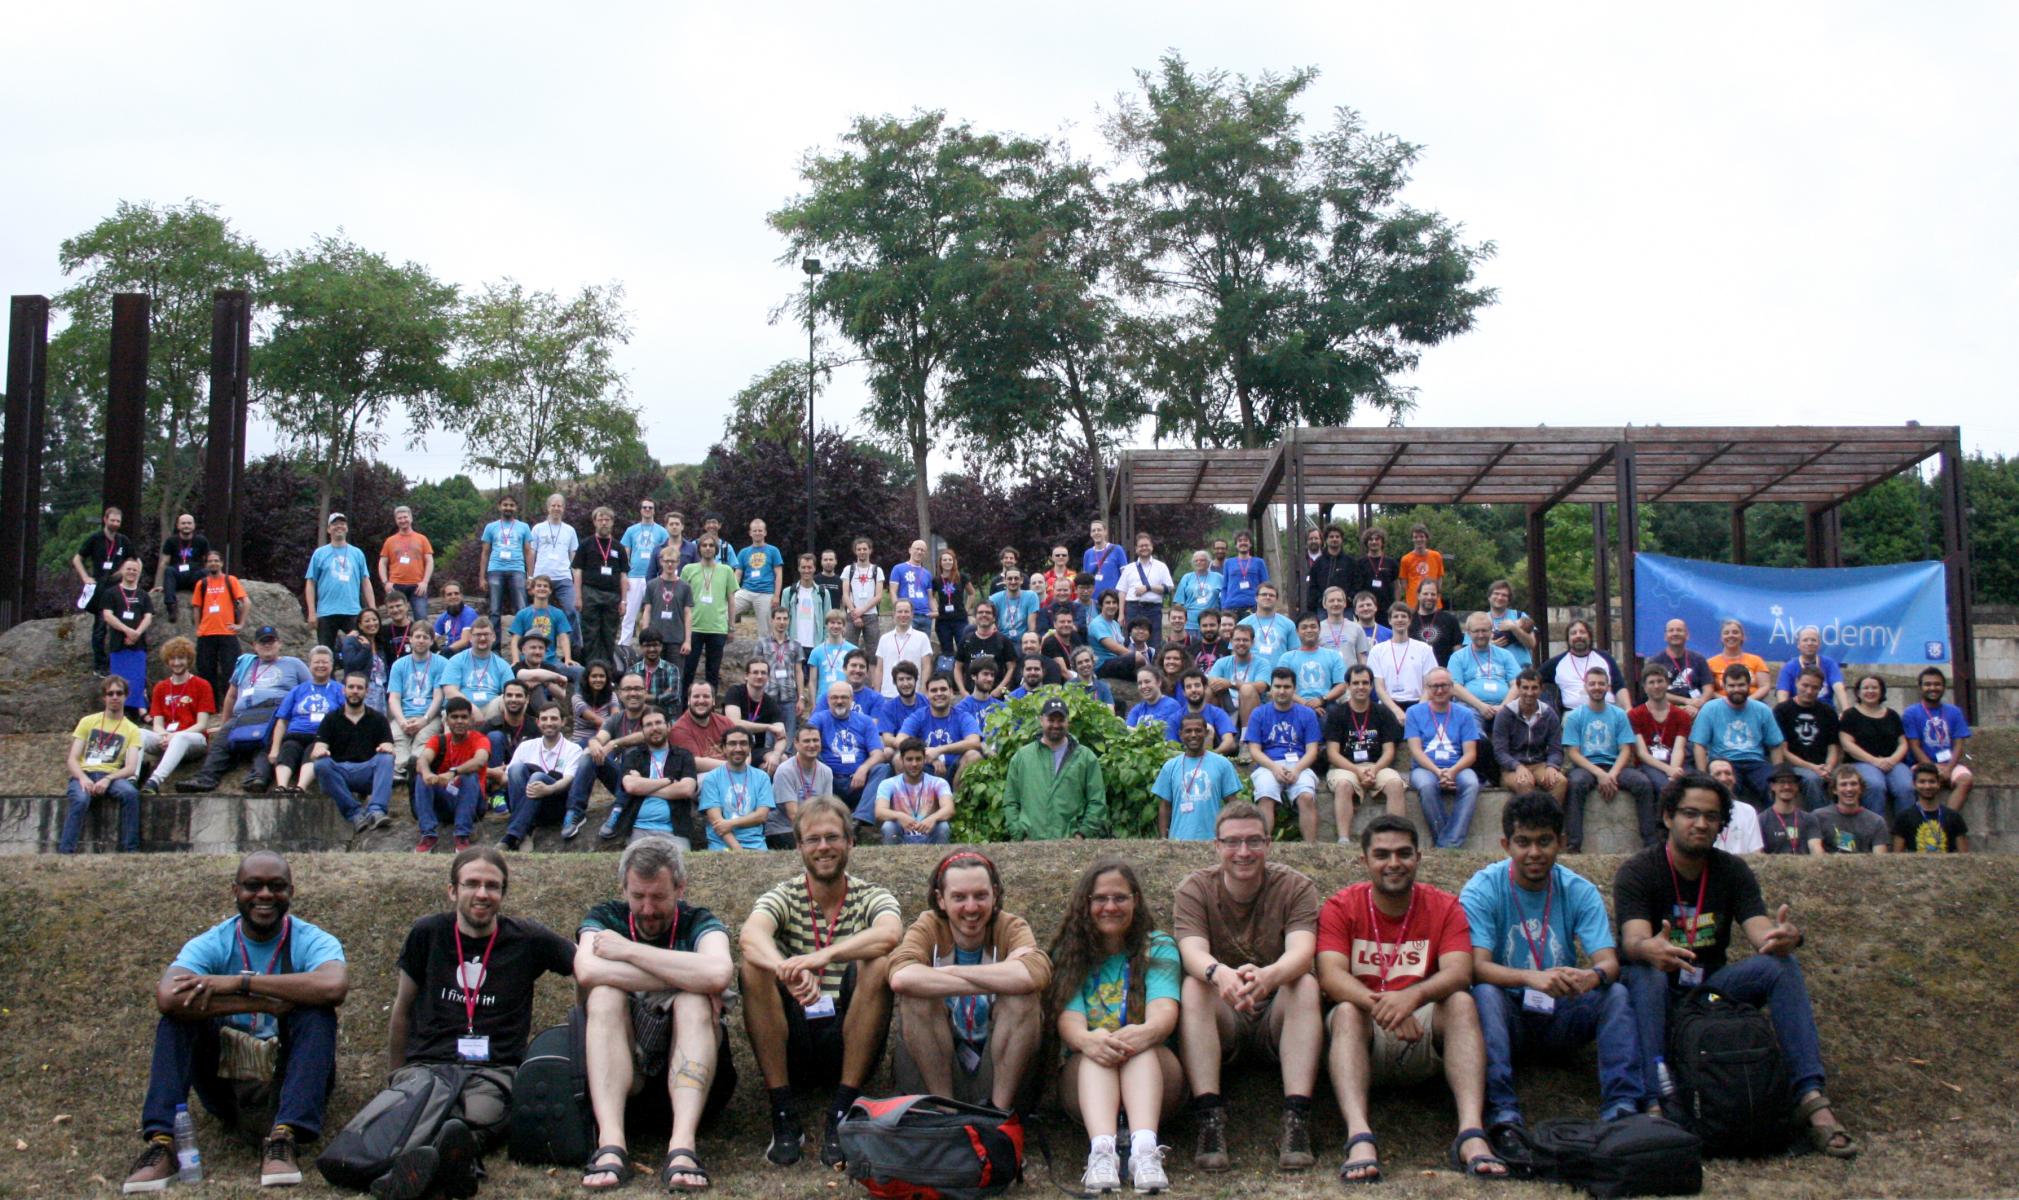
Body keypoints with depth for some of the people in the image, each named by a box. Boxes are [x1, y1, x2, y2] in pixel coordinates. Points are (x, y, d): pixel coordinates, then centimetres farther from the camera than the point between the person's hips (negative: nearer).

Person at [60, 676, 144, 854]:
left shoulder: (132, 730, 12)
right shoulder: (88, 722, 14)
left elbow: (131, 768, -1)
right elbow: (72, 760, 6)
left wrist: (108, 779, -21)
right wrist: (83, 778, -16)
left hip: (111, 776, 0)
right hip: (84, 775, 0)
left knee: (131, 793, -33)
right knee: (81, 799, -36)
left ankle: (131, 850, -28)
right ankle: (64, 852, -32)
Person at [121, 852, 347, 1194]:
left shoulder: (313, 942, -6)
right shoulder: (211, 944, -3)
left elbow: (334, 987, -32)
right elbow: (166, 997, -26)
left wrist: (241, 982, -30)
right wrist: (268, 1003, -29)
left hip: (289, 1077, -1)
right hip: (225, 1081, 2)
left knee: (316, 1013, -27)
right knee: (179, 1012, -18)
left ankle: (282, 1140, -38)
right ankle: (161, 1143, -29)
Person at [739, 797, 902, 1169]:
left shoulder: (871, 897, 4)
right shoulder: (784, 896, 4)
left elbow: (890, 934, -22)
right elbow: (750, 934, -21)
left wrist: (824, 956, -39)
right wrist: (786, 969, -43)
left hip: (848, 1042, 0)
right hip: (790, 1043, 1)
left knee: (879, 963, -24)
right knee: (754, 966, -23)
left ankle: (843, 1112, -22)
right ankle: (783, 1112, -20)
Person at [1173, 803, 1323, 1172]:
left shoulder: (1297, 888, -4)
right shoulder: (1194, 889, -3)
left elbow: (1301, 950, -24)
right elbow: (1192, 951, -22)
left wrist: (1268, 976, -48)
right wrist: (1220, 973, -48)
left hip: (1277, 1017, 0)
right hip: (1221, 1020, 0)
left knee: (1306, 983, -29)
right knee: (1193, 986, -29)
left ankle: (1296, 1120, -35)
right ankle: (1210, 1121, -37)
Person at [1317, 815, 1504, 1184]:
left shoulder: (1445, 907, 3)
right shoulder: (1341, 907, 1)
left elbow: (1458, 973, -14)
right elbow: (1330, 976, -15)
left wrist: (1413, 995, -36)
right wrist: (1378, 1003, -36)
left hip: (1425, 1037, 1)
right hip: (1366, 1033, -1)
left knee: (1462, 1002, -26)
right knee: (1346, 1011, -31)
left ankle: (1472, 1132, -41)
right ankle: (1359, 1138, -50)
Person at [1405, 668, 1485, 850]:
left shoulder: (1464, 714, 13)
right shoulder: (1414, 713, 10)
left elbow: (1470, 753, 4)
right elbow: (1416, 750, 0)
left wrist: (1453, 771, -17)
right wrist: (1437, 771, -17)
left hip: (1457, 768, 1)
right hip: (1425, 768, -1)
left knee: (1472, 784, -32)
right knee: (1426, 785, -36)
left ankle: (1448, 845, -31)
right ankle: (1453, 839, -24)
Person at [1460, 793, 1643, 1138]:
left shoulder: (1579, 891, -1)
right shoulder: (1482, 889, -9)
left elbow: (1609, 962, -12)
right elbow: (1477, 967, -21)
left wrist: (1593, 976, -38)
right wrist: (1531, 978, -41)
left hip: (1560, 1015, 3)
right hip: (1507, 1013, -2)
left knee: (1616, 993, -23)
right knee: (1485, 994, -33)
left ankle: (1623, 1105, -33)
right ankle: (1501, 1111, -45)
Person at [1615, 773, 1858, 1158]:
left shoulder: (1732, 871, 4)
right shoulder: (1637, 872, -8)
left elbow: (1760, 930, -12)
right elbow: (1634, 940, -26)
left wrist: (1784, 937, -38)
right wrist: (1650, 948, -52)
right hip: (1659, 990, -3)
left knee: (1782, 965, -21)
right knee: (1645, 972, -36)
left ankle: (1811, 1097, -31)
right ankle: (1657, 1101, -46)